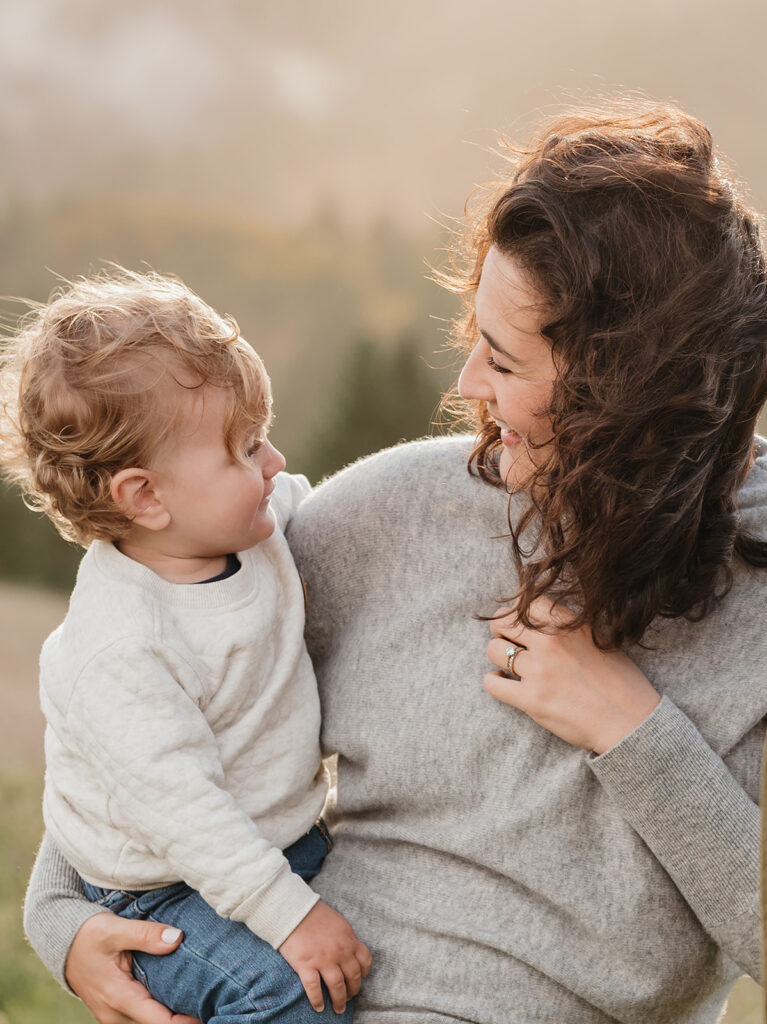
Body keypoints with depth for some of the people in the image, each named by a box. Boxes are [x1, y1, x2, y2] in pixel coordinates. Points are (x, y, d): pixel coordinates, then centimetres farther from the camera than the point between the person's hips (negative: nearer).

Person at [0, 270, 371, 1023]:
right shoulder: (121, 648, -30)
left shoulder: (254, 521, -3)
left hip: (288, 839, 9)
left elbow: (296, 499, 24)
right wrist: (289, 913, -29)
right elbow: (178, 803, -30)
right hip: (168, 889, -8)